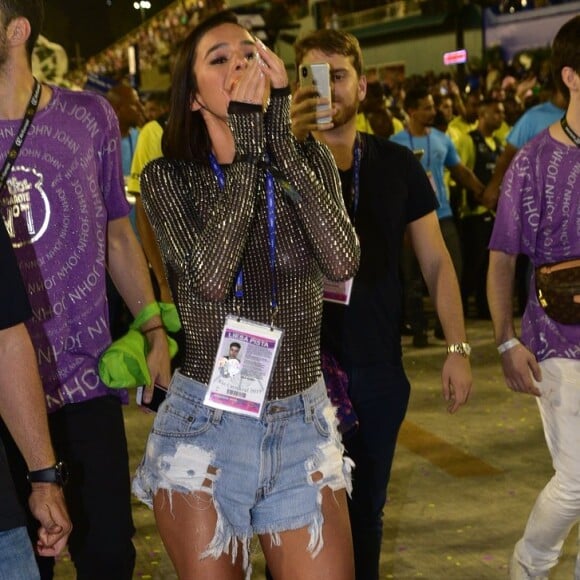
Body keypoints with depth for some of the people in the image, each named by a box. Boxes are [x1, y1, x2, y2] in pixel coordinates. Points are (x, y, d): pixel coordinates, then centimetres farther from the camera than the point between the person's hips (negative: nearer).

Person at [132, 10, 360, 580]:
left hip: (304, 425, 2)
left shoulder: (311, 160, 3)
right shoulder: (167, 177, -3)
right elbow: (211, 277, -22)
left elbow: (341, 261, -16)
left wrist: (279, 133, -15)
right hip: (205, 424, -2)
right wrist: (245, 144, -16)